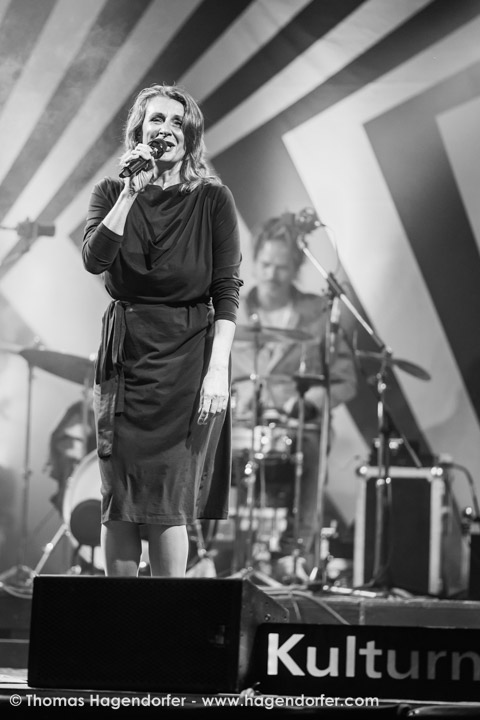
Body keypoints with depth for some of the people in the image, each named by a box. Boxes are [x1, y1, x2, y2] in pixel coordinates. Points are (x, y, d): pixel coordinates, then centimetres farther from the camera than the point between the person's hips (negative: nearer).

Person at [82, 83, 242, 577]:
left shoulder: (212, 199, 1)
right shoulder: (112, 193, 7)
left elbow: (227, 292, -3)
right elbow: (94, 259, -11)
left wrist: (218, 369, -11)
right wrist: (131, 193, -17)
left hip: (188, 355, -2)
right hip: (125, 351, 2)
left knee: (168, 500, -5)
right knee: (117, 499, 2)